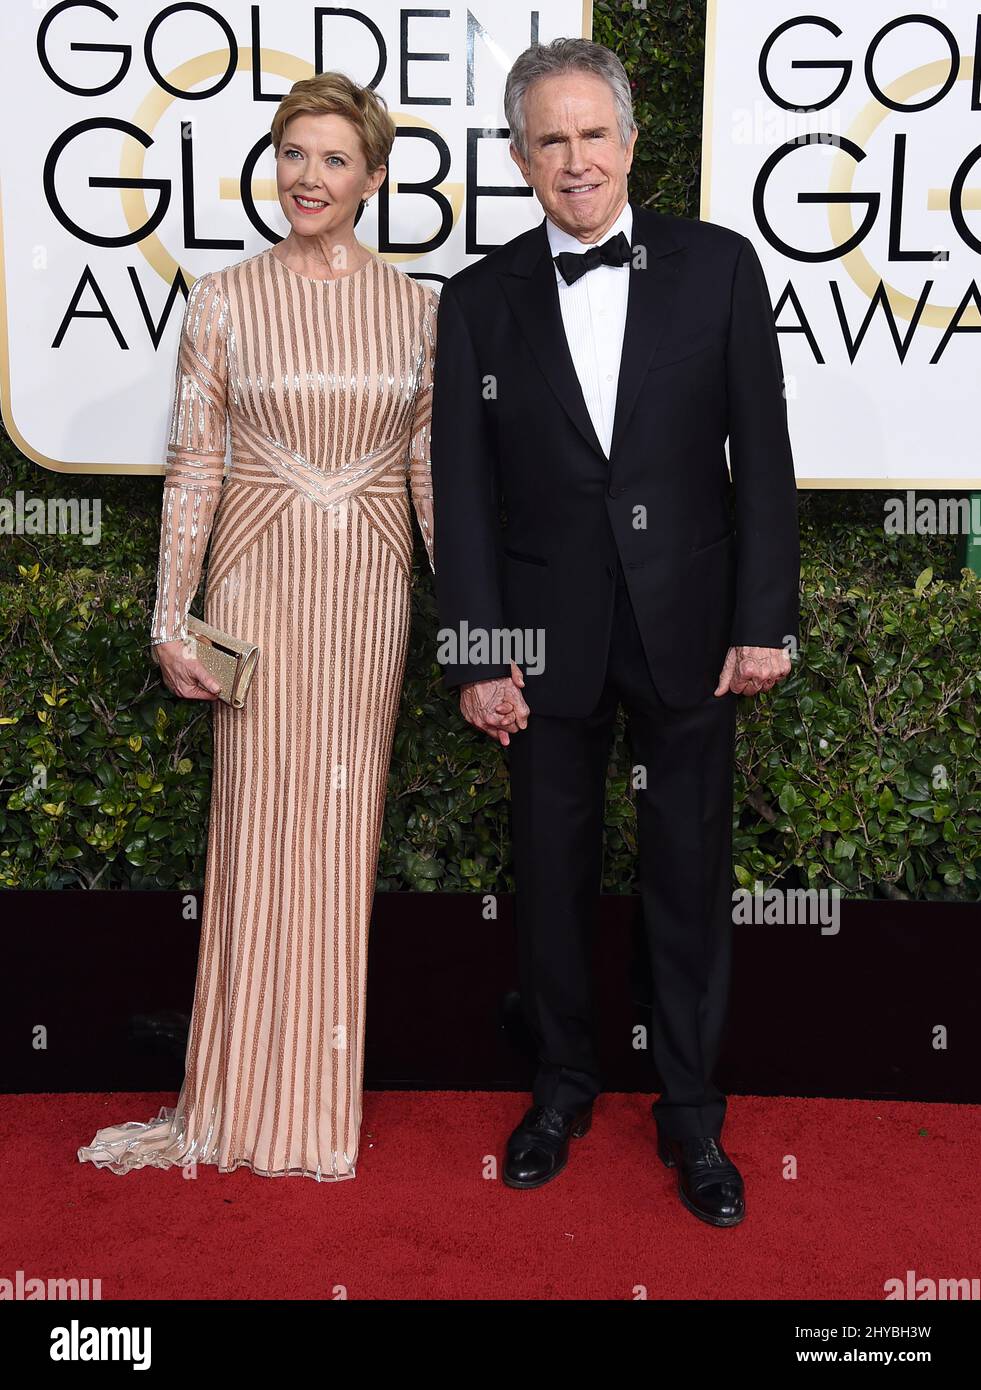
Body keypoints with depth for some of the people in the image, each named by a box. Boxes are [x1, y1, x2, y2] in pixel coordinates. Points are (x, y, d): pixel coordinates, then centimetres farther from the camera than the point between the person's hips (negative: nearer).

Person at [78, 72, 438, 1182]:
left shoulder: (416, 308, 5)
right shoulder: (224, 300, 0)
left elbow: (434, 468, 7)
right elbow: (192, 466, 1)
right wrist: (172, 617, -3)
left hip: (368, 589, 1)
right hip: (258, 579, -1)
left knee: (341, 828, 7)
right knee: (257, 827, 3)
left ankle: (317, 1099, 24)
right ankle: (238, 1101, 20)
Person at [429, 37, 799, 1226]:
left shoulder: (718, 266, 1)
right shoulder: (479, 298, 3)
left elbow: (762, 453, 0)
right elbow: (462, 490, 0)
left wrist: (765, 620, -5)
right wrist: (477, 654, -5)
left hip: (687, 626, 0)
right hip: (548, 633, 1)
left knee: (690, 875, 8)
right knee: (553, 872, 12)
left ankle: (691, 1113, 26)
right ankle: (562, 1086, 33)